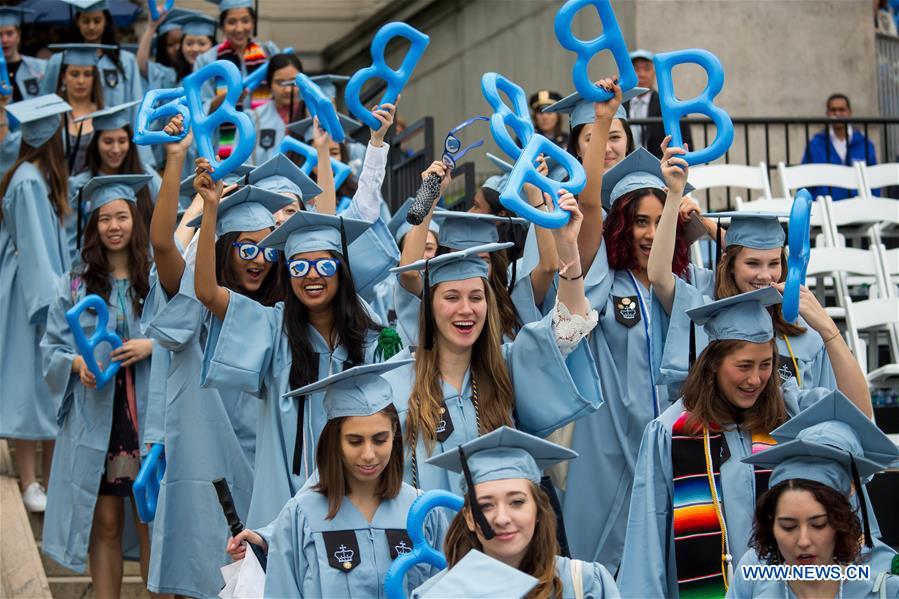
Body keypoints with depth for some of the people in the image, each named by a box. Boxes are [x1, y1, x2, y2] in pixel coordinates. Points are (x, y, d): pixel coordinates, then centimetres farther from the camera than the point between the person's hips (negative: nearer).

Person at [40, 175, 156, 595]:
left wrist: (151, 346, -14)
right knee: (104, 525, 2)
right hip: (94, 418, 1)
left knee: (152, 522, -2)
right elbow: (51, 349, 7)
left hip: (146, 414, -1)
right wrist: (77, 364, -13)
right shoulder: (75, 285, 7)